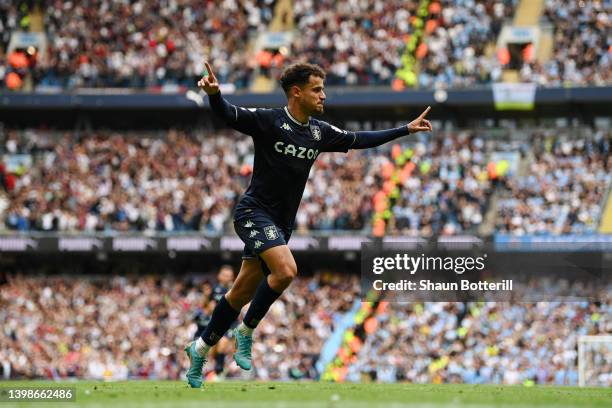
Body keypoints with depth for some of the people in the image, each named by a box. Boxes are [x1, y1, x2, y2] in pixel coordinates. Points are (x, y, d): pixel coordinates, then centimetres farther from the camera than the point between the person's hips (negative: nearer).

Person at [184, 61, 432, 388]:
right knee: (285, 270, -27)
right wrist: (214, 94, -45)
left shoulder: (321, 132, 7)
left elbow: (359, 140, 19)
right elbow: (229, 115, -23)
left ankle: (200, 349, 24)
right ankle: (246, 331, -9)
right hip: (254, 212, -7)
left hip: (280, 223, 7)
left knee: (242, 293, 10)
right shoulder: (268, 121, -12)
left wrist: (406, 130, 21)